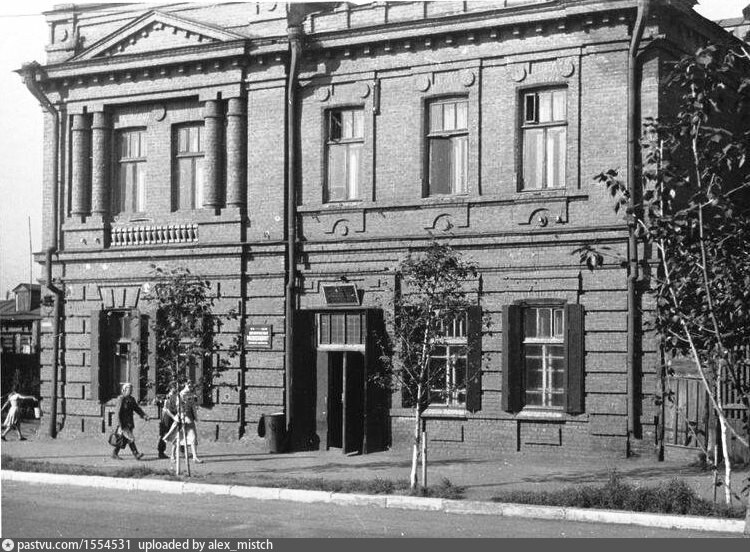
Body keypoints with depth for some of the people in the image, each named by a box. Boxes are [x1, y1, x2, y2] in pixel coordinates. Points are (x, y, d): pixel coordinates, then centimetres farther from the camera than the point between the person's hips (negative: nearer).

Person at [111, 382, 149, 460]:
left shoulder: (131, 399, 14)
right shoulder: (121, 399, -10)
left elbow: (137, 408, 10)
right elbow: (118, 412, -14)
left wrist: (144, 415, -8)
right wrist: (121, 425, -18)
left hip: (130, 423, 8)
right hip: (123, 423, -8)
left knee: (124, 439, 10)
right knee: (130, 438, -14)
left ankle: (115, 453, 20)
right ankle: (136, 454, -17)